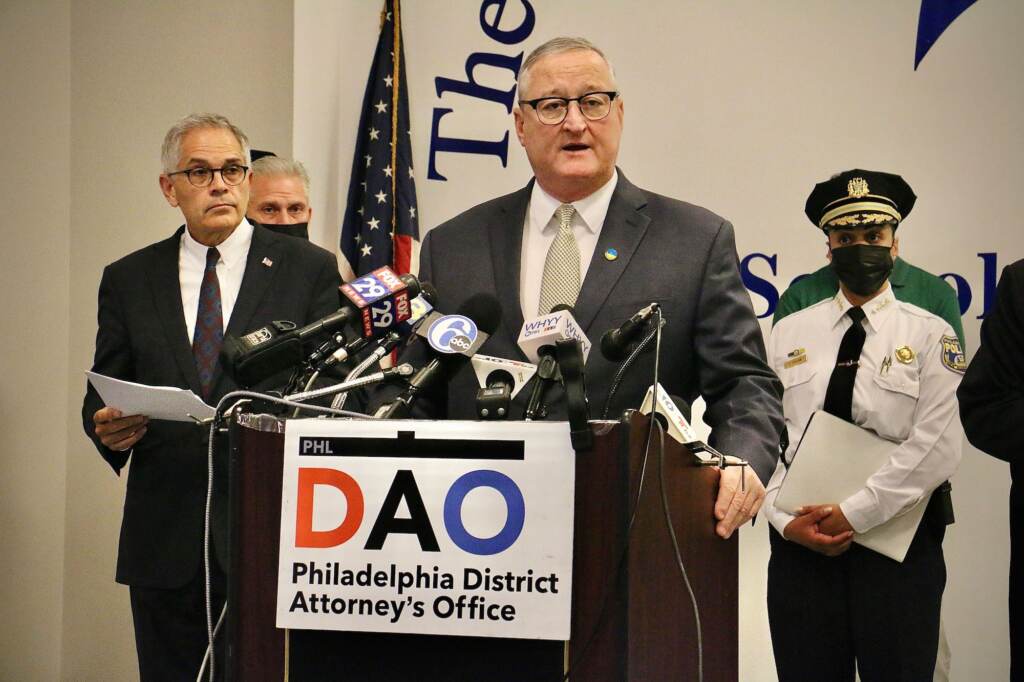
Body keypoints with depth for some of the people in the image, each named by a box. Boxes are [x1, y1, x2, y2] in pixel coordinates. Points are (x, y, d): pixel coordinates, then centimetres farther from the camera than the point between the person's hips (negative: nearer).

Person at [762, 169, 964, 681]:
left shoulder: (929, 335, 1)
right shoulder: (790, 332, 11)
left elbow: (937, 447, -9)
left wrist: (854, 514, -14)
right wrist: (785, 519, -9)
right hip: (798, 541, 2)